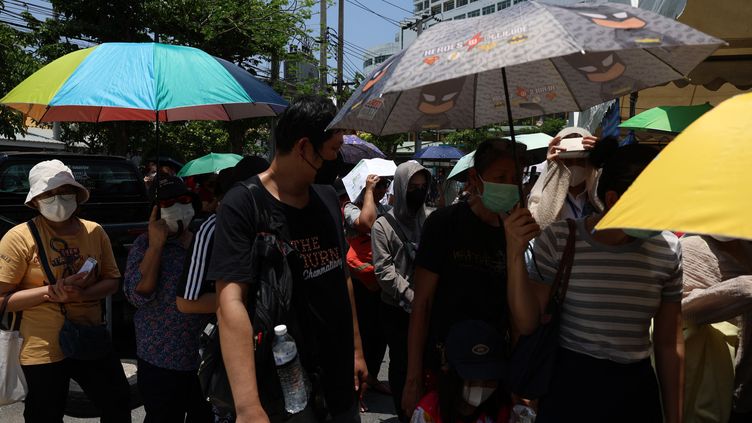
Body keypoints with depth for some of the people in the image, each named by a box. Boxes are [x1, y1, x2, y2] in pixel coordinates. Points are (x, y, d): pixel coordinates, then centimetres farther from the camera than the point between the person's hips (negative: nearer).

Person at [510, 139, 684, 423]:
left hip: (637, 390, 3)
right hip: (569, 385, -2)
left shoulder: (668, 250, -5)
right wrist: (515, 254, -22)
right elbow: (527, 323, -11)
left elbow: (670, 344, 3)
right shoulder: (558, 240, -13)